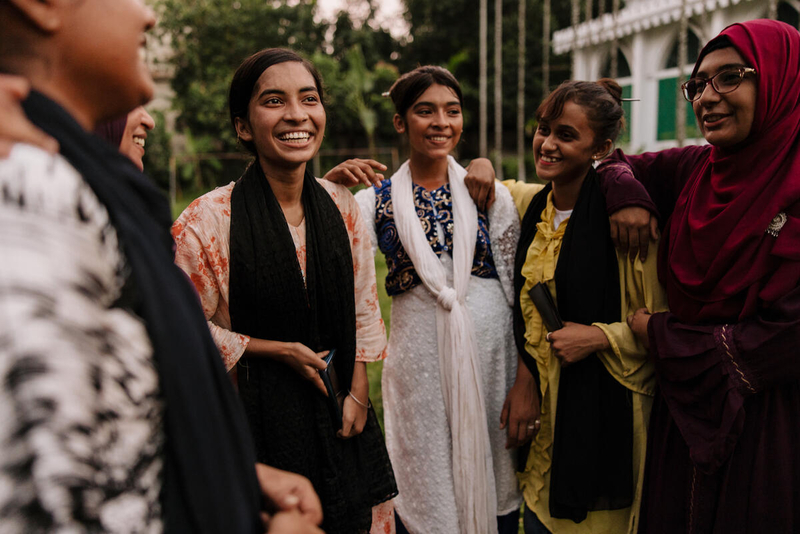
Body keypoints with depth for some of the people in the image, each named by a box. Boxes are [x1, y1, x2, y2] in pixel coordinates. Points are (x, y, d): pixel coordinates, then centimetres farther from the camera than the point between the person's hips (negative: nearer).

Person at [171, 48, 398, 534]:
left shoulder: (341, 206, -1)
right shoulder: (207, 220, -16)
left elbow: (363, 308, 7)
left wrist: (358, 393, 2)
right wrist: (280, 351, -12)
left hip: (336, 401, 5)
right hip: (258, 413, -4)